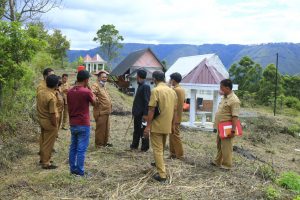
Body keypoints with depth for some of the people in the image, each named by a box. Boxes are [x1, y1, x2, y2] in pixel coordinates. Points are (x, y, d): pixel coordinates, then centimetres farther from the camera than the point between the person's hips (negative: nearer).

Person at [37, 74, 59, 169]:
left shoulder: (40, 92, -1)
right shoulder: (52, 97, -27)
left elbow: (38, 107, 10)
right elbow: (52, 114, -25)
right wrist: (55, 126, -14)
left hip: (42, 120, 8)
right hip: (49, 122, -8)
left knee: (43, 141, 22)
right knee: (48, 143, 4)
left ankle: (42, 158, 37)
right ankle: (46, 163, 14)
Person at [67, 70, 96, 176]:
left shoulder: (69, 92, 4)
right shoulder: (86, 92, -16)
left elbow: (69, 108, 11)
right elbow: (94, 102, 3)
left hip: (72, 124, 6)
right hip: (83, 125, -6)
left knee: (73, 148, 14)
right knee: (81, 149, 0)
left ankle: (73, 169, 22)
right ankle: (80, 171, 6)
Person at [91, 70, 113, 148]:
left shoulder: (103, 86, 18)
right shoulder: (96, 86, -13)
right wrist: (95, 100, -45)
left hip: (106, 112, 10)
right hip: (100, 112, -10)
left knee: (106, 128, 17)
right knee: (100, 128, -1)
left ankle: (105, 142, 29)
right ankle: (99, 143, 10)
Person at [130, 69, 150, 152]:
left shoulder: (146, 86, -16)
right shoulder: (140, 86, 12)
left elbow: (147, 101, -20)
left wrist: (145, 114, -21)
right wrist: (134, 112, 16)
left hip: (142, 114, -9)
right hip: (137, 113, 9)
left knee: (143, 131, 2)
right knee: (136, 130, 17)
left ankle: (145, 147, 13)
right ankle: (134, 145, 28)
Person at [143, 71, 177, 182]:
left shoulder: (156, 90, -14)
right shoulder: (172, 91, 6)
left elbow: (152, 110, -18)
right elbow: (174, 110, 10)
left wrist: (148, 126, -14)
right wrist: (173, 124, 19)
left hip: (157, 125, -7)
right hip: (167, 126, 7)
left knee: (157, 149, 0)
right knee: (161, 148, 25)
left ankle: (162, 175, -2)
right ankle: (159, 163, 44)